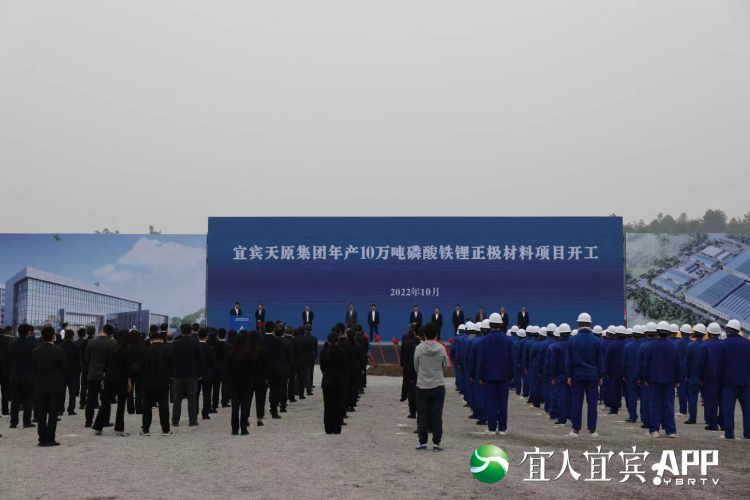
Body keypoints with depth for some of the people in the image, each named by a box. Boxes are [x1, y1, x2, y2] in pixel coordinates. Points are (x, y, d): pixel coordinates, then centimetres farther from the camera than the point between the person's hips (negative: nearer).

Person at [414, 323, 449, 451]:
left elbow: (416, 367, 1)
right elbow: (445, 367, 4)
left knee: (423, 415, 7)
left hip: (422, 386, 0)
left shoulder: (419, 348, -9)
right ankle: (436, 443, 6)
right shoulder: (441, 349, -7)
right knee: (437, 415, 5)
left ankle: (422, 442, 9)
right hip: (438, 386, 0)